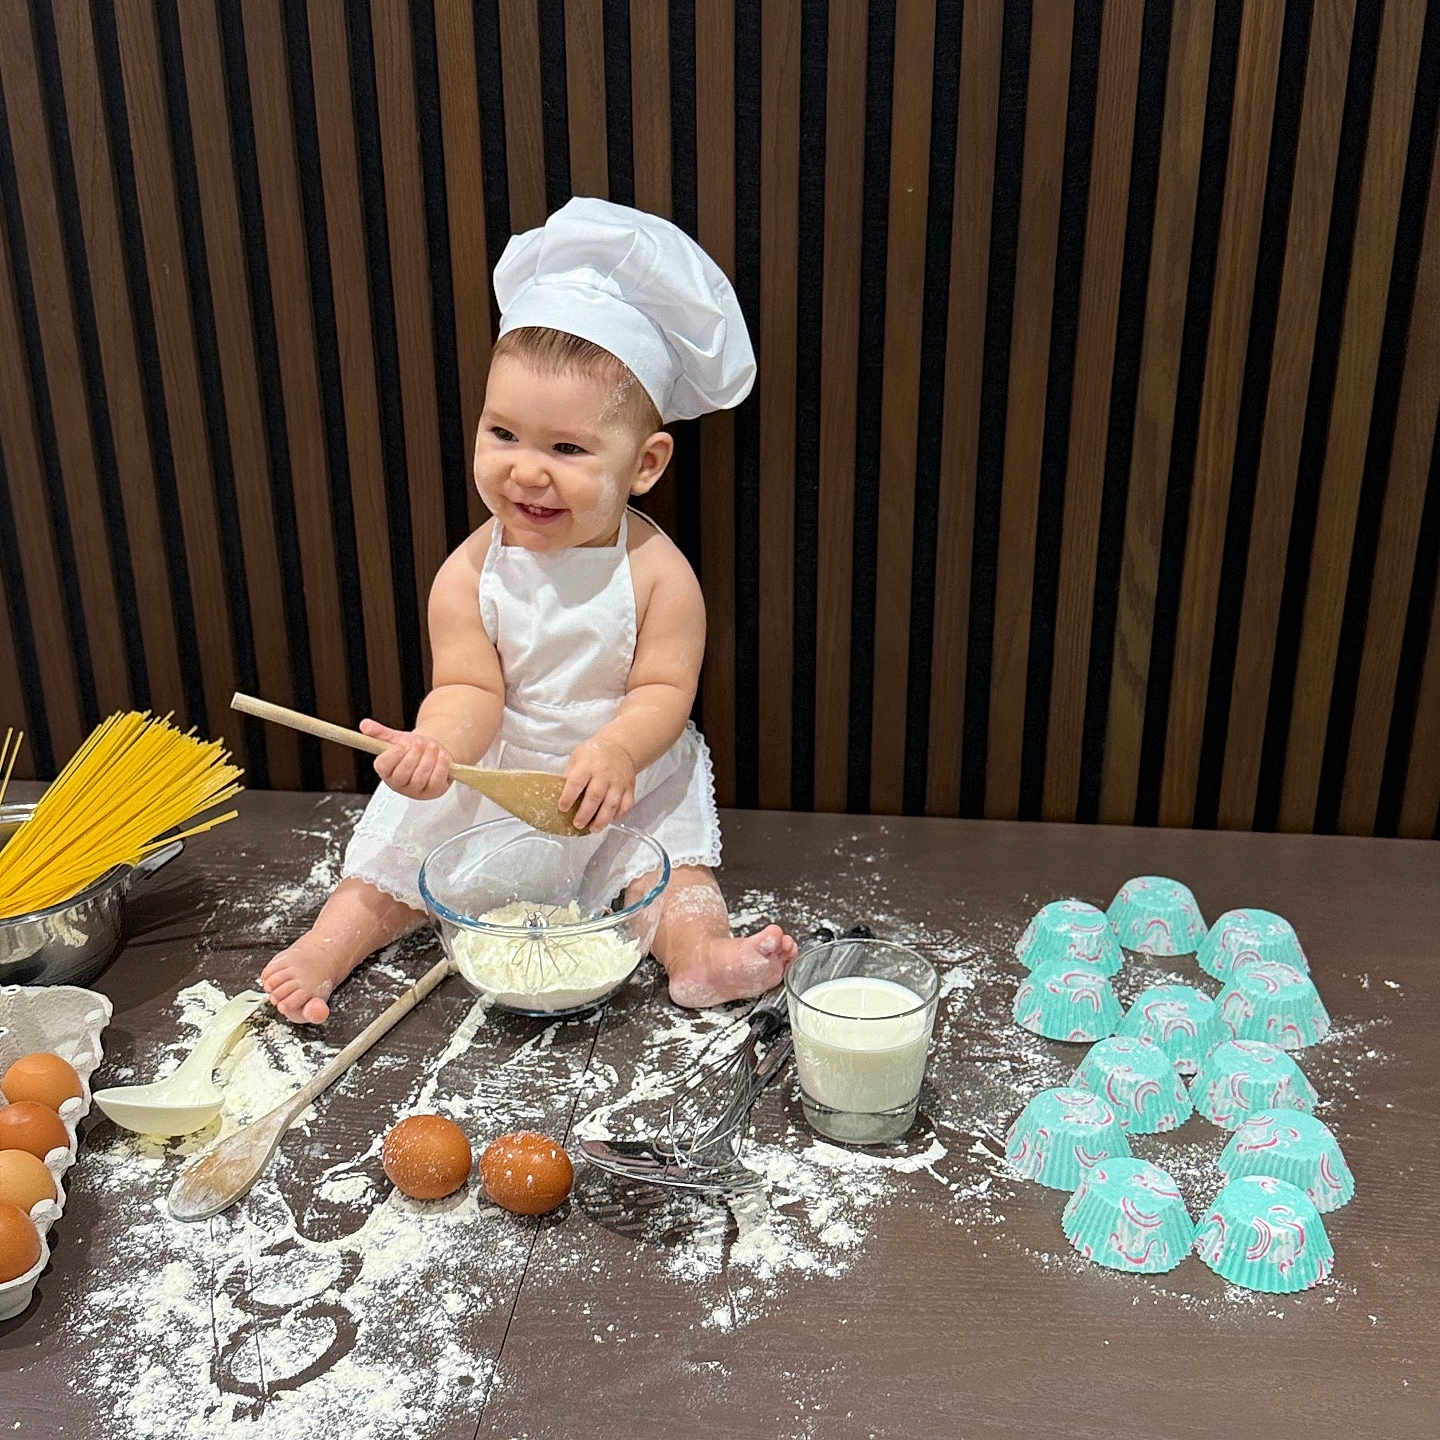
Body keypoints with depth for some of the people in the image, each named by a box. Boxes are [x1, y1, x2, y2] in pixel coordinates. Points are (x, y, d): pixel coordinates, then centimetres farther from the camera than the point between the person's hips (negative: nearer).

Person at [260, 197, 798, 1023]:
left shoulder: (656, 573, -17)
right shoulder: (469, 575, -13)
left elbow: (664, 691, -16)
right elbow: (470, 690, -15)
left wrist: (615, 750, -37)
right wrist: (439, 742, -39)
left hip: (625, 778, -1)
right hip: (495, 774, 2)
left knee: (671, 858, -19)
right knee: (404, 846, -2)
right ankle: (330, 945, 8)